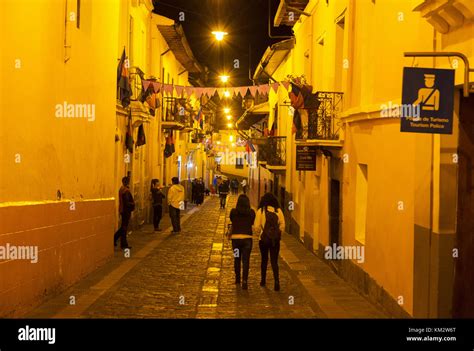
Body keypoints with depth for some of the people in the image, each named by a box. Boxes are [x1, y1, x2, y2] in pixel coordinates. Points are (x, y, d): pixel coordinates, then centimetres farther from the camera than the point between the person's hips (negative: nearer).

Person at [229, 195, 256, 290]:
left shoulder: (233, 212, -4)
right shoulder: (251, 212, -5)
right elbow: (252, 223, 8)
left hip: (235, 237, 1)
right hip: (247, 238, -1)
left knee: (237, 259, 18)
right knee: (246, 260, 0)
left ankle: (237, 279, 29)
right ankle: (244, 281, -10)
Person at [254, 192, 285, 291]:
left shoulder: (261, 211, -8)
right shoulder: (278, 211, -4)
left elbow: (257, 227, -7)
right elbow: (282, 226, -2)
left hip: (263, 239, -1)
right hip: (275, 240, 1)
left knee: (264, 259, 17)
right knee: (274, 261, 5)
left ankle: (263, 280, 27)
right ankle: (276, 281, -10)